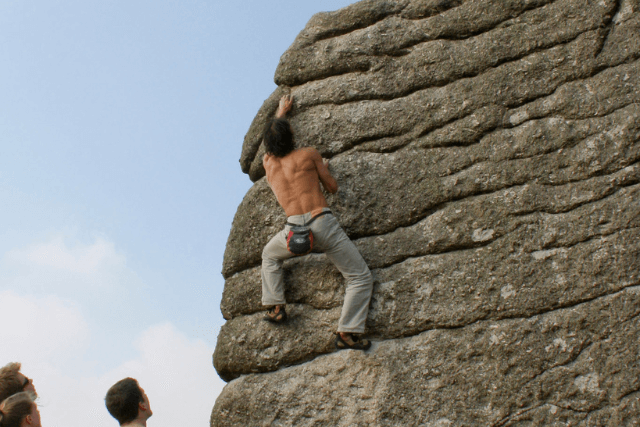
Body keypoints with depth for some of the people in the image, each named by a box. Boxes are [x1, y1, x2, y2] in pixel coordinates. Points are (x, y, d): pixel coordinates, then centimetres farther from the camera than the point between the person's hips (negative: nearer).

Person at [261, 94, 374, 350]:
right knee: (361, 278, 4)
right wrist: (323, 168, 33)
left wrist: (281, 112, 55)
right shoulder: (309, 155, 5)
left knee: (270, 255, 36)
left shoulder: (268, 162, 16)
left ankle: (275, 306, 24)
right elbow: (332, 188, 13)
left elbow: (271, 136, 39)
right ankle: (347, 333, -7)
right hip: (322, 223, -3)